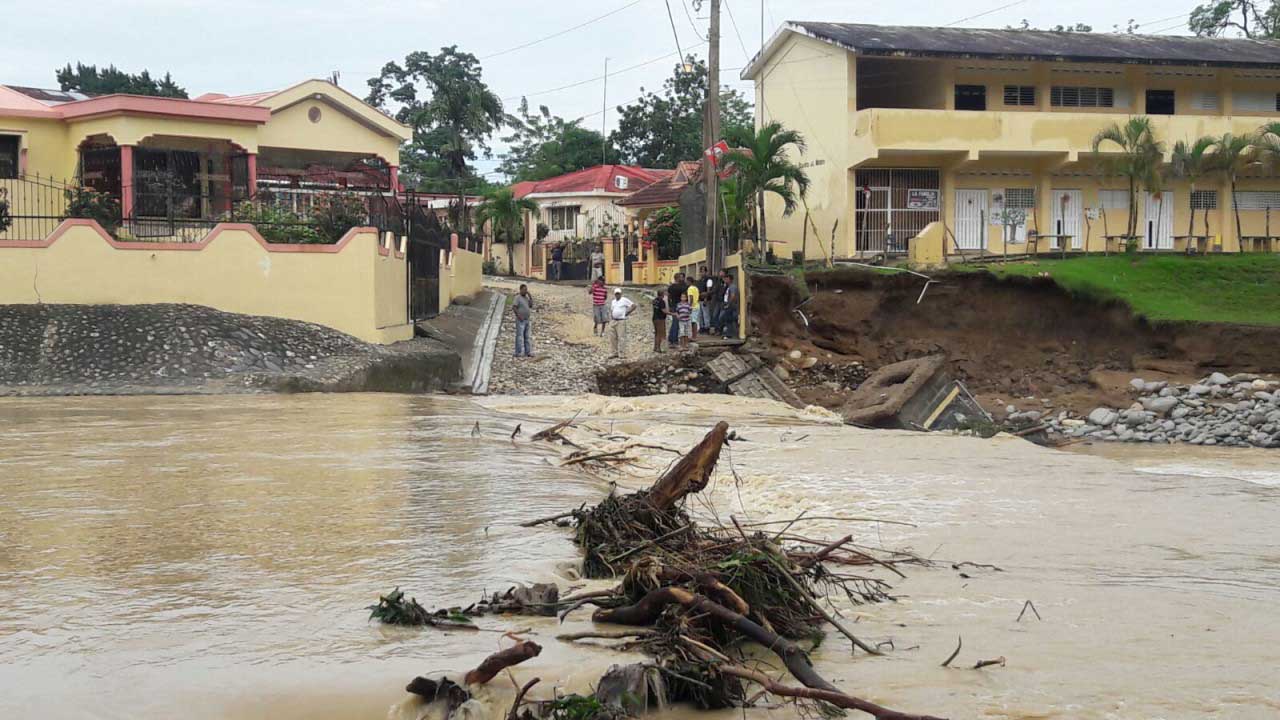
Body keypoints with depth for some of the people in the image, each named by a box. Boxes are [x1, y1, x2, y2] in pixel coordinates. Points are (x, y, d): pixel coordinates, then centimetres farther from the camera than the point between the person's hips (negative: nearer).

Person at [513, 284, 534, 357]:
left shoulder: (526, 297, 14)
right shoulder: (518, 298, -10)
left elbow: (531, 305, 6)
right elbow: (514, 307, -18)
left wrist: (530, 296, 0)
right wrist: (519, 316, -20)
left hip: (527, 320, 8)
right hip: (520, 321, -8)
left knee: (528, 337, 7)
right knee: (520, 336, -6)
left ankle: (528, 352, 10)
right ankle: (519, 353, -5)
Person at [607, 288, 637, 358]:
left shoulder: (624, 300, -4)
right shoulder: (613, 301, 17)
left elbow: (634, 306, -7)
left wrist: (627, 313, -7)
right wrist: (611, 315, 14)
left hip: (621, 321, -7)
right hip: (613, 321, 7)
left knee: (621, 337, -9)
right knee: (612, 337, 6)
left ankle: (622, 354, -7)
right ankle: (615, 352, 14)